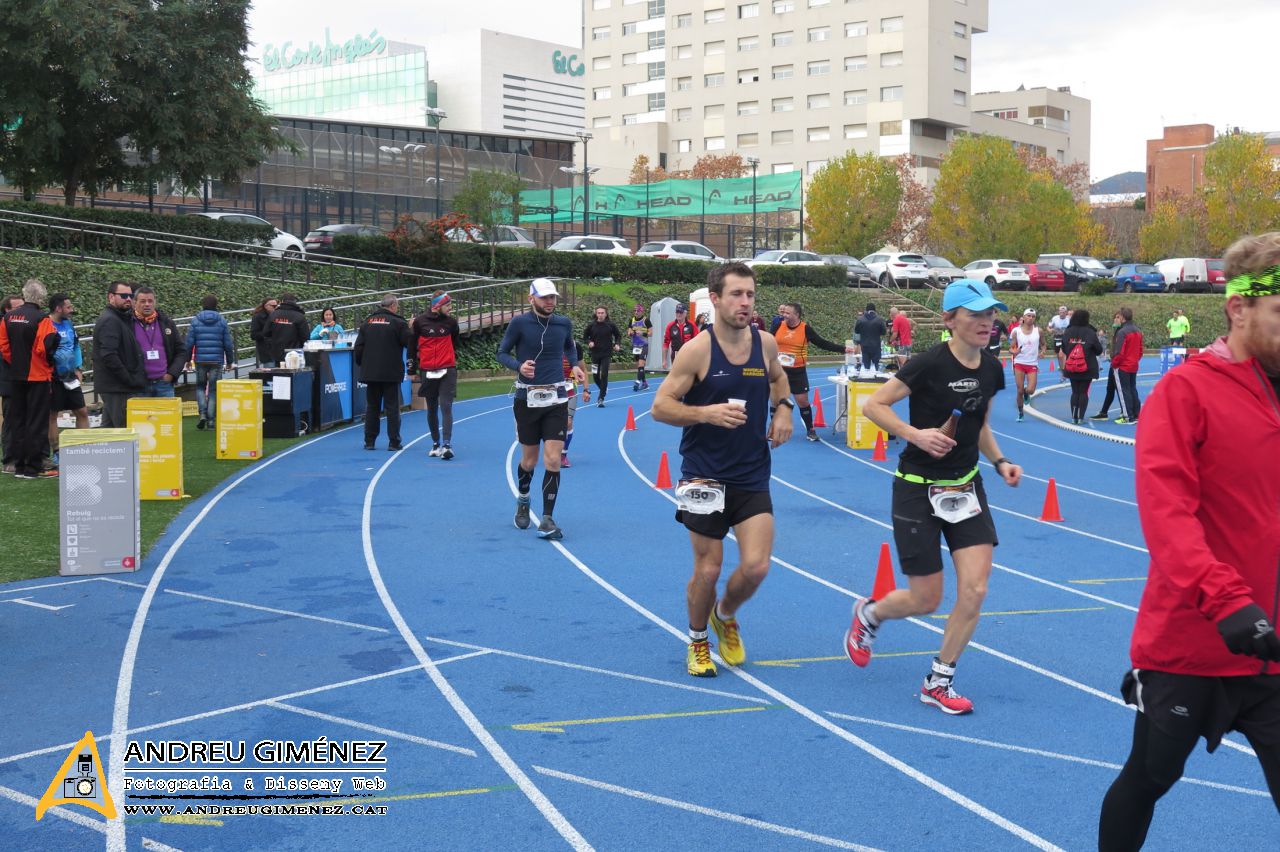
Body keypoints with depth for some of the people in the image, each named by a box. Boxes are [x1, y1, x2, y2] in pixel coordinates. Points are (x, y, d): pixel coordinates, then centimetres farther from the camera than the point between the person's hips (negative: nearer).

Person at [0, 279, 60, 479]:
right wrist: (49, 364, -2)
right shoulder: (41, 318, -15)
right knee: (37, 423, 0)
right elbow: (45, 347, -21)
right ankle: (34, 467, 1)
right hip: (38, 376, -6)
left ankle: (19, 465, 16)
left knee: (17, 421, 12)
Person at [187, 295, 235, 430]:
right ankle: (211, 419, 7)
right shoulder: (222, 321, -1)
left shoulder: (195, 320, -1)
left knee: (200, 386, 16)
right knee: (213, 389, 7)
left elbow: (189, 342, -2)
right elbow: (228, 344, 0)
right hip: (217, 361, 0)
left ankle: (203, 413, -3)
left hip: (200, 360, 0)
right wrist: (230, 361, 10)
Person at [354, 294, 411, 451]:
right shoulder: (398, 322, -8)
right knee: (392, 407, 2)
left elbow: (358, 347, 6)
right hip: (391, 373, -4)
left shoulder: (368, 322, 7)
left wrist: (362, 365, 17)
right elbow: (409, 343, -8)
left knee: (372, 407, 11)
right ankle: (394, 442, 1)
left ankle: (369, 441, 12)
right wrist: (411, 329, 9)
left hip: (370, 373, 4)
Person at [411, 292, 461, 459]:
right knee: (432, 409, 10)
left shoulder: (451, 321, 0)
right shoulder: (420, 321, -4)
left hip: (447, 370, -1)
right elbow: (412, 343, 9)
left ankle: (446, 445, -14)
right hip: (427, 371, 1)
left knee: (446, 406, -11)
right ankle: (436, 443, 21)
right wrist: (416, 361, 14)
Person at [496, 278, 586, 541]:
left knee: (553, 460, -9)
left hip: (556, 399, 1)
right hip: (527, 398, -1)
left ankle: (547, 520, -1)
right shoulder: (520, 323, -7)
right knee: (529, 460, 11)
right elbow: (502, 353, -1)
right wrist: (519, 366, -21)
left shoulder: (564, 323, 3)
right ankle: (522, 502, 41)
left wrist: (575, 365, 3)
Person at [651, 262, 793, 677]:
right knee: (708, 569, 4)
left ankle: (725, 616, 28)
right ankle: (698, 642, 31)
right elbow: (660, 406, -10)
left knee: (755, 567, -5)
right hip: (705, 476, -3)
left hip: (753, 476, 3)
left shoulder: (766, 343, 0)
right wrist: (707, 413, -25)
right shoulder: (697, 350, -13)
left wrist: (782, 408, 4)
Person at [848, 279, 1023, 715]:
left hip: (966, 487, 6)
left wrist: (1000, 462, 0)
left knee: (975, 589, -6)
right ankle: (868, 613, 36)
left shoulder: (992, 369, 1)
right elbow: (873, 405, -15)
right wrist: (915, 434, -27)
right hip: (918, 489, -5)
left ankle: (938, 682, 12)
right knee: (925, 601, 1)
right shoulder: (930, 364, -18)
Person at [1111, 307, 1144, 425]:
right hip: (1134, 366, 8)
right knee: (1133, 390, 15)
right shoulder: (1137, 331, 7)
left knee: (1124, 391, -2)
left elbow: (1119, 352, -19)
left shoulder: (1122, 332, -19)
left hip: (1122, 367, -8)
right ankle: (1136, 414, 17)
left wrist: (1114, 363, -6)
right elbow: (1140, 350, 12)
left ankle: (1128, 417, -2)